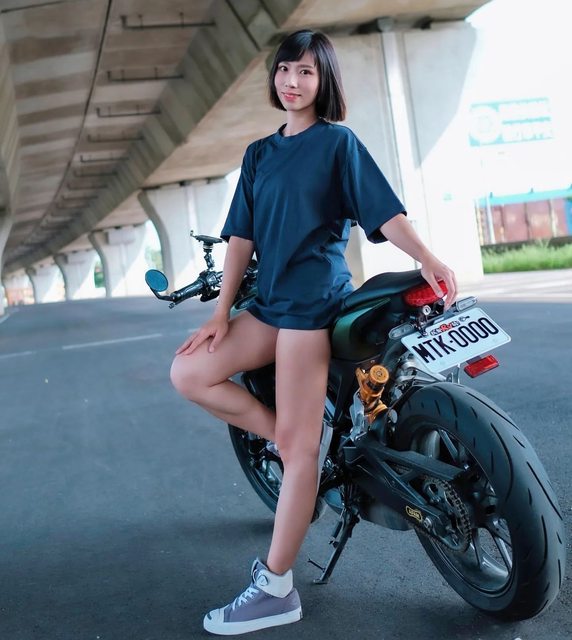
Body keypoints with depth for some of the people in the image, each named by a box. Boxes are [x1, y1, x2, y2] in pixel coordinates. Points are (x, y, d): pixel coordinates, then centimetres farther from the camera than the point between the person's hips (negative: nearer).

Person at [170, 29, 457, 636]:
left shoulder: (338, 141, 2)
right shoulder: (259, 153, 18)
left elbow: (383, 209, -8)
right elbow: (241, 235, 12)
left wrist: (428, 258, -25)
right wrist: (221, 313, 5)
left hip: (314, 300, -7)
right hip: (269, 301, 7)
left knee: (296, 446, -8)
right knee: (189, 373, -4)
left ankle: (276, 588, 0)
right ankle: (307, 437, 1)